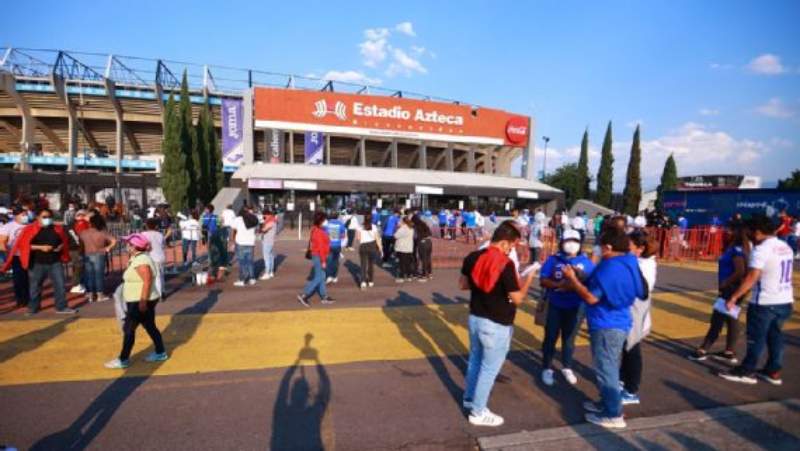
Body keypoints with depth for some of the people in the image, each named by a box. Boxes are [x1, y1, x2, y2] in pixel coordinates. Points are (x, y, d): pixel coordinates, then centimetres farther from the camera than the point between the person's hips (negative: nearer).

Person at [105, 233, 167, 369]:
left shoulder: (141, 261, -21)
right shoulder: (138, 258, 12)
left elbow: (147, 282, -27)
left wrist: (143, 301, -27)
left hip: (140, 303, -10)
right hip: (138, 302, 10)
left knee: (128, 329, 0)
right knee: (150, 327, 14)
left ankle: (123, 360, 10)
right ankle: (160, 353, 22)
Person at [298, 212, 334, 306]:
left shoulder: (315, 229, 8)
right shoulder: (319, 232, -21)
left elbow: (311, 242, 15)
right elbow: (321, 247, -22)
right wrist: (323, 261, -19)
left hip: (316, 255, 10)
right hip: (319, 257, -10)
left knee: (321, 277, 14)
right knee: (318, 278, -4)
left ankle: (324, 297, 22)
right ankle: (303, 295, -3)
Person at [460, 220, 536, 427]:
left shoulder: (472, 258, -3)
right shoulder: (506, 265, -23)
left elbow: (463, 284, 9)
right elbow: (517, 299, -17)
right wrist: (528, 279, -4)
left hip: (475, 318, 7)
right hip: (496, 325, -7)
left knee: (475, 359, 24)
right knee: (489, 368, 9)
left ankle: (469, 398, 42)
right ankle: (478, 412, 22)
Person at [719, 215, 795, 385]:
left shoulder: (761, 249, -18)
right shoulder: (786, 247, 9)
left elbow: (752, 277, -25)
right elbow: (778, 274, 19)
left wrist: (734, 297, -24)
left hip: (765, 302, -8)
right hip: (785, 301, 8)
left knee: (756, 337, 2)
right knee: (775, 336, 17)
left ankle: (747, 372, 11)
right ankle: (773, 371, 26)